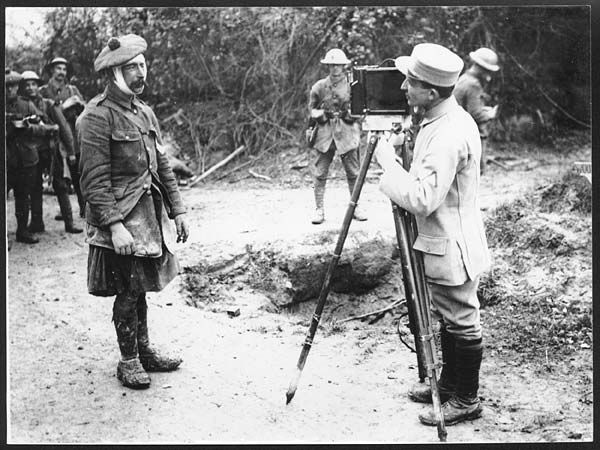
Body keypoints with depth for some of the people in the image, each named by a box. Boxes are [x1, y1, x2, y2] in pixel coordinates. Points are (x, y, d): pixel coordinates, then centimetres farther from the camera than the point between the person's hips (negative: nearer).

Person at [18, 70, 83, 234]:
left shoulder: (49, 105, -2)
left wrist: (70, 151, -2)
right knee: (35, 188, 8)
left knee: (61, 187, 1)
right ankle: (36, 222, 18)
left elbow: (63, 127, -1)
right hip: (33, 152, 2)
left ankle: (69, 222, 5)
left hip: (52, 151, -2)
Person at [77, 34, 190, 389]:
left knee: (140, 287, 16)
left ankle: (144, 349, 29)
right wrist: (115, 226, -23)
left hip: (150, 213, 7)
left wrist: (177, 210, 12)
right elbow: (95, 180, -18)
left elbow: (161, 164, 16)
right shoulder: (97, 117, -13)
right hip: (121, 218, -7)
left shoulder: (144, 111, 12)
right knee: (129, 291, 1)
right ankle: (129, 360, 16)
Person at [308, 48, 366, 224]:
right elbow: (312, 109, 13)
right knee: (320, 173, -1)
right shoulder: (319, 86, 6)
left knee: (353, 173, 1)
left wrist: (348, 112, -7)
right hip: (324, 132, 1)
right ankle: (319, 209, 6)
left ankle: (355, 207, 12)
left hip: (347, 132, -1)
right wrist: (322, 113, -4)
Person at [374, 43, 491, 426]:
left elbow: (421, 200, -29)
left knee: (462, 324, 5)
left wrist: (389, 163, -21)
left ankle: (465, 400, 20)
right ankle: (450, 384, 36)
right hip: (442, 245, 10)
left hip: (452, 249, -10)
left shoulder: (449, 136, -27)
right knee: (449, 321, 21)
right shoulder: (440, 121, 6)